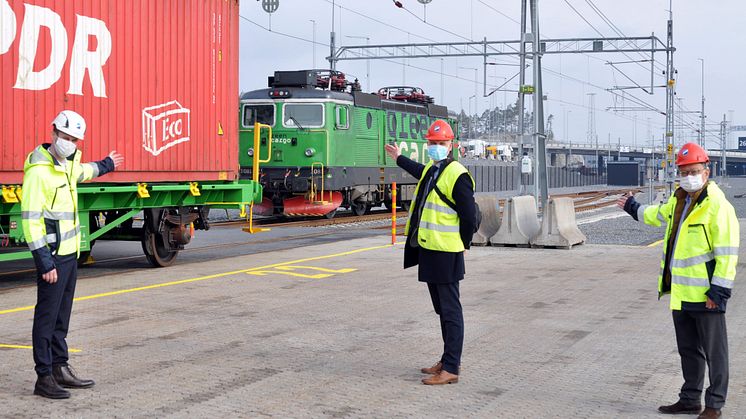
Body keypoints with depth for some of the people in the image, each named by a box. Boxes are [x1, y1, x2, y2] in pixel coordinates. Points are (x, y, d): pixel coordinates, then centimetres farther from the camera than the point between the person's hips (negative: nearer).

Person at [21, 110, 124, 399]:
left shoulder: (67, 165, 12)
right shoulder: (39, 171, -17)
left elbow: (82, 171, 39)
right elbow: (30, 219, -21)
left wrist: (106, 165, 57)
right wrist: (44, 262, -24)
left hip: (70, 254, 9)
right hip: (53, 257, -9)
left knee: (62, 316, 15)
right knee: (47, 317, -4)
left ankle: (60, 369, 23)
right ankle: (44, 377, 1)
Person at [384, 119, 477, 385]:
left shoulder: (457, 175, -16)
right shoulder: (431, 169, 12)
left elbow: (469, 216, -15)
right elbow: (420, 172, 39)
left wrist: (461, 244, -4)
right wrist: (399, 158, 54)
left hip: (445, 253, -9)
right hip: (427, 249, 9)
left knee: (450, 310, -5)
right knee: (442, 308, 16)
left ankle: (451, 369, -3)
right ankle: (447, 360, 26)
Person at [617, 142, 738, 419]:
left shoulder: (718, 206, -15)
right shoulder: (678, 200, 11)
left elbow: (727, 251, -17)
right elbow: (660, 215, 35)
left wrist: (719, 289, -20)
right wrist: (634, 208, 49)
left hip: (705, 294, -8)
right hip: (680, 293, 8)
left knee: (714, 352, 3)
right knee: (688, 350, 17)